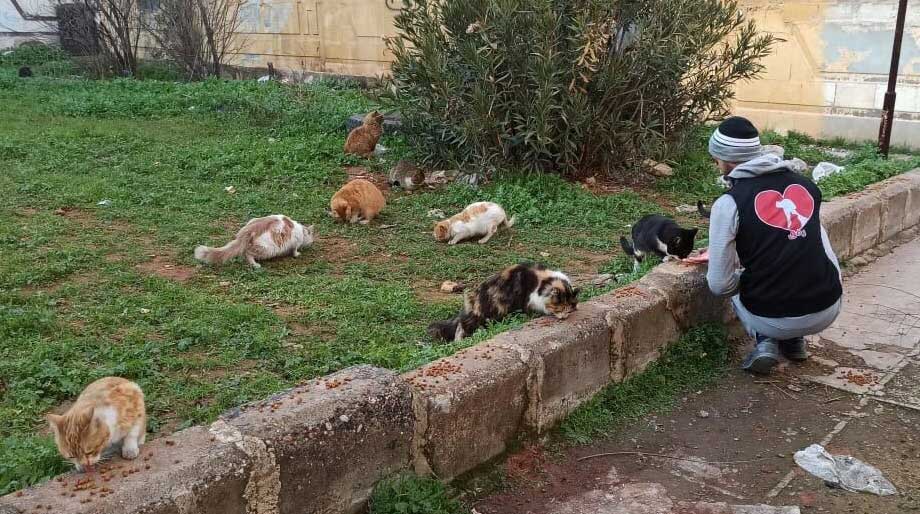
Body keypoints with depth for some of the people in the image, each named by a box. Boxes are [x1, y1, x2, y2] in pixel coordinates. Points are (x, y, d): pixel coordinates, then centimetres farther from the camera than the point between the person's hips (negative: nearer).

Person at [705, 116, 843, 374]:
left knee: (735, 285, 27)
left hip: (775, 320, -3)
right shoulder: (806, 184, 4)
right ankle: (794, 340, 23)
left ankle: (766, 341, 7)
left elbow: (720, 285, -11)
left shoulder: (729, 203, -11)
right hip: (829, 310, 4)